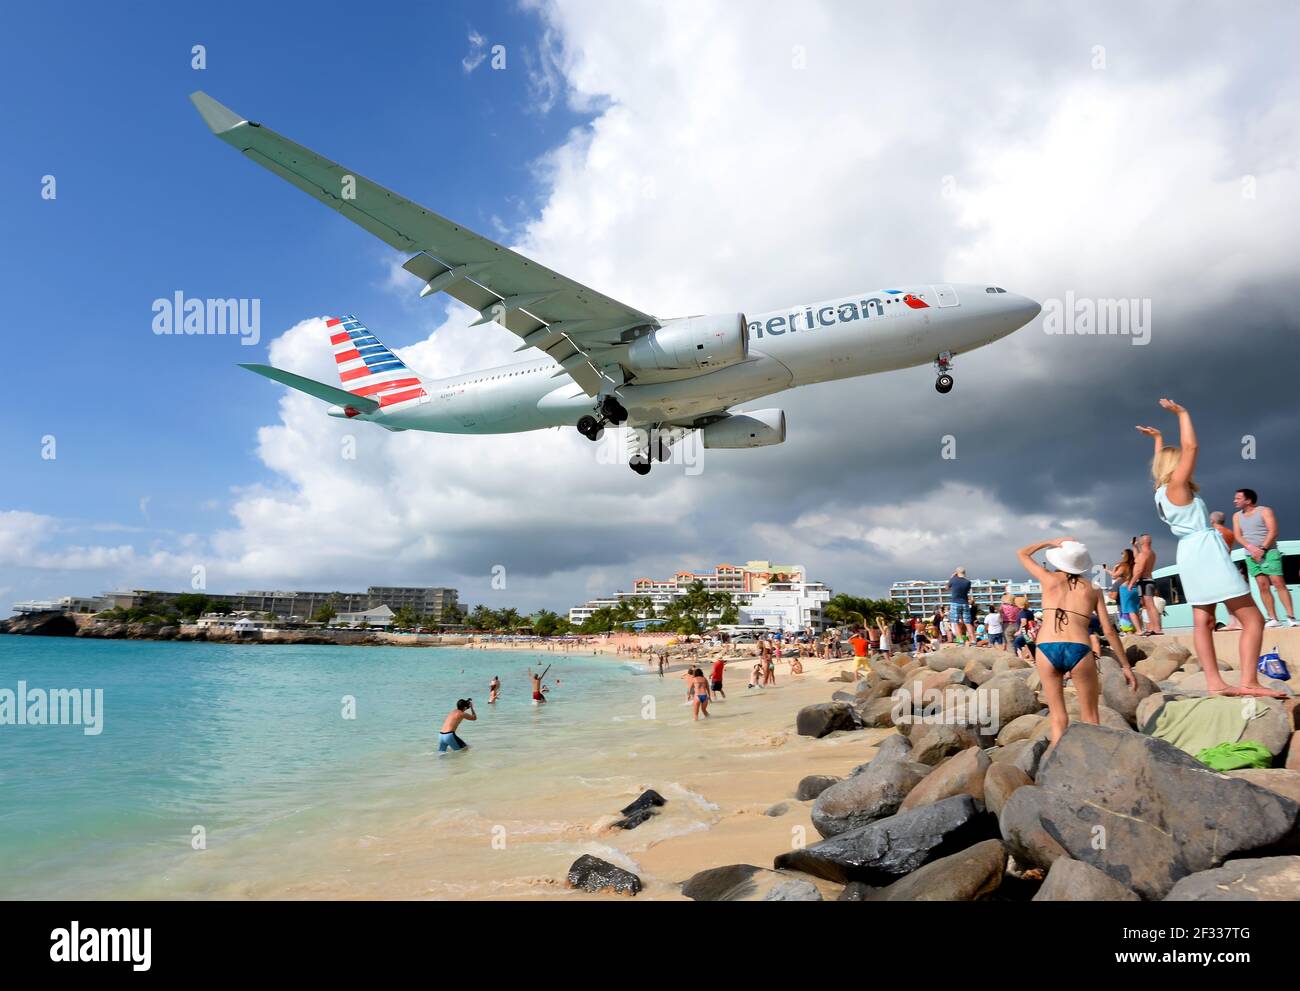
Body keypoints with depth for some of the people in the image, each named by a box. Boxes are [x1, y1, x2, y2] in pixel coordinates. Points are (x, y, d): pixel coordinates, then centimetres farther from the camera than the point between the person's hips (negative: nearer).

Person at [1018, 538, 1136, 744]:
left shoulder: (1049, 579, 14)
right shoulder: (1093, 590, 15)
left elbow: (1022, 553, 30)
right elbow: (1109, 630, 11)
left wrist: (1051, 542, 34)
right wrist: (1126, 666, 16)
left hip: (1046, 650, 0)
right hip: (1079, 651, 0)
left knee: (1058, 717, 12)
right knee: (1091, 718, 14)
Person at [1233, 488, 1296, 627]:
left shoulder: (1264, 511, -1)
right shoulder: (1237, 516, 13)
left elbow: (1273, 532, -10)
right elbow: (1237, 535, 4)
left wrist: (1262, 549, -17)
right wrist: (1251, 548, -12)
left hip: (1269, 552, -4)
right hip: (1251, 556, 4)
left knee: (1278, 583, -12)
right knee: (1263, 586, 0)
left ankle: (1291, 617, -13)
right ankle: (1273, 619, 0)